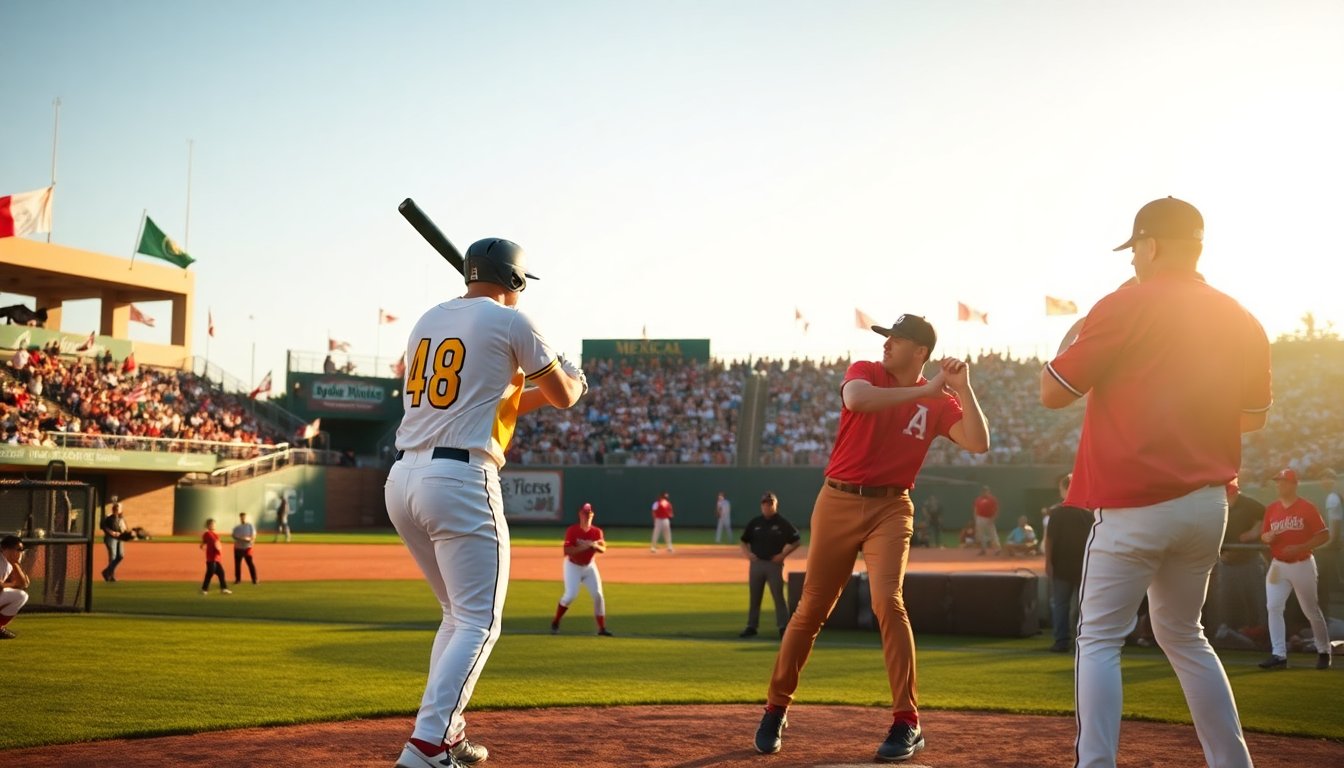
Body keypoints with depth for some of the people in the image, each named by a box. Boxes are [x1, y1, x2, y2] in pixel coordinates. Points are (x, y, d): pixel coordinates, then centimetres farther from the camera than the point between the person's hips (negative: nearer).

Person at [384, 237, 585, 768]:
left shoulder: (429, 321, 19)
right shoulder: (509, 321, 0)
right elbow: (564, 396, 9)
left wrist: (534, 393, 30)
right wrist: (573, 377, 32)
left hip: (402, 479, 7)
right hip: (461, 480, -7)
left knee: (459, 614, 21)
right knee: (479, 624, -3)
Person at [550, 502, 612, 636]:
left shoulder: (597, 532, -4)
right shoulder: (572, 530, -15)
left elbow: (603, 549, -11)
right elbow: (567, 550, -23)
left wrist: (595, 545, -33)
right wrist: (583, 546, -35)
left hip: (589, 566, 4)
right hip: (573, 566, -4)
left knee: (598, 595, -5)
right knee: (571, 594, -16)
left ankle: (602, 628, 3)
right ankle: (555, 622, 7)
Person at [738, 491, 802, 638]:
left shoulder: (782, 523, -1)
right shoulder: (754, 523, 8)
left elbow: (797, 541, 2)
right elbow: (744, 541, 17)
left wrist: (783, 554, -7)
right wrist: (746, 553, -2)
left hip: (774, 564, -3)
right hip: (756, 563, 4)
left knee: (778, 596, -7)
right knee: (754, 597, 9)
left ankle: (783, 627, -5)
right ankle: (751, 626, 16)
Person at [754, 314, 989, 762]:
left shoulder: (939, 402, 4)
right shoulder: (865, 372, 0)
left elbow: (978, 444, -9)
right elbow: (856, 399, -24)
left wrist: (962, 389, -15)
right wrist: (923, 392, -23)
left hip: (890, 510, 0)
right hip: (838, 502, 0)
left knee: (887, 602, -19)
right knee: (812, 609, 6)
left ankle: (907, 723, -11)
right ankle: (776, 708, 23)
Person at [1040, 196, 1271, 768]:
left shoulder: (1126, 307, -9)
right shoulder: (1240, 320, 8)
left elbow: (1052, 393, -6)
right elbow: (1252, 416, 18)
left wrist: (1074, 336, 10)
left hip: (1134, 504, -6)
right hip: (1208, 503, 6)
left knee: (1100, 639, -1)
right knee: (1183, 635, 20)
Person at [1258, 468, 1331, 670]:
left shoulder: (1307, 507, -9)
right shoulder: (1271, 508, 5)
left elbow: (1324, 534, -10)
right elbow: (1264, 535, 13)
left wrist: (1300, 547, -21)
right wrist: (1267, 537, -12)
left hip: (1302, 565, -4)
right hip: (1278, 566, 4)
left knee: (1311, 610, 6)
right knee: (1273, 607, -10)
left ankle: (1324, 652, 23)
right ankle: (1278, 654, -9)